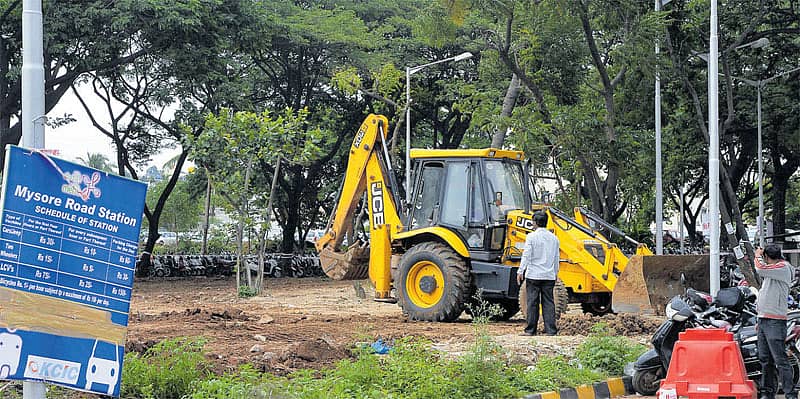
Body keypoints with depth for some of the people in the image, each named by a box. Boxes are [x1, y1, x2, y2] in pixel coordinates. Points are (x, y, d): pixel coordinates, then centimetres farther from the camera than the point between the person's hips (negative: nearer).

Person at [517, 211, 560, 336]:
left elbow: (526, 255, -10)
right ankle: (551, 329, 2)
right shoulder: (553, 238, 7)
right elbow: (556, 258, 14)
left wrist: (520, 271, -6)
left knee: (532, 303, 0)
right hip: (549, 276, 4)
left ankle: (531, 330, 3)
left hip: (533, 275, -4)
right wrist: (555, 273, 24)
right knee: (548, 302, 5)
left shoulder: (531, 236, -8)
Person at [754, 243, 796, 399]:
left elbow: (761, 269, -21)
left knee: (780, 360, -12)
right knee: (765, 360, 10)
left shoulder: (783, 268, -7)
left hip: (775, 322, -9)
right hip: (764, 320, 9)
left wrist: (757, 255, -1)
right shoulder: (771, 271, 22)